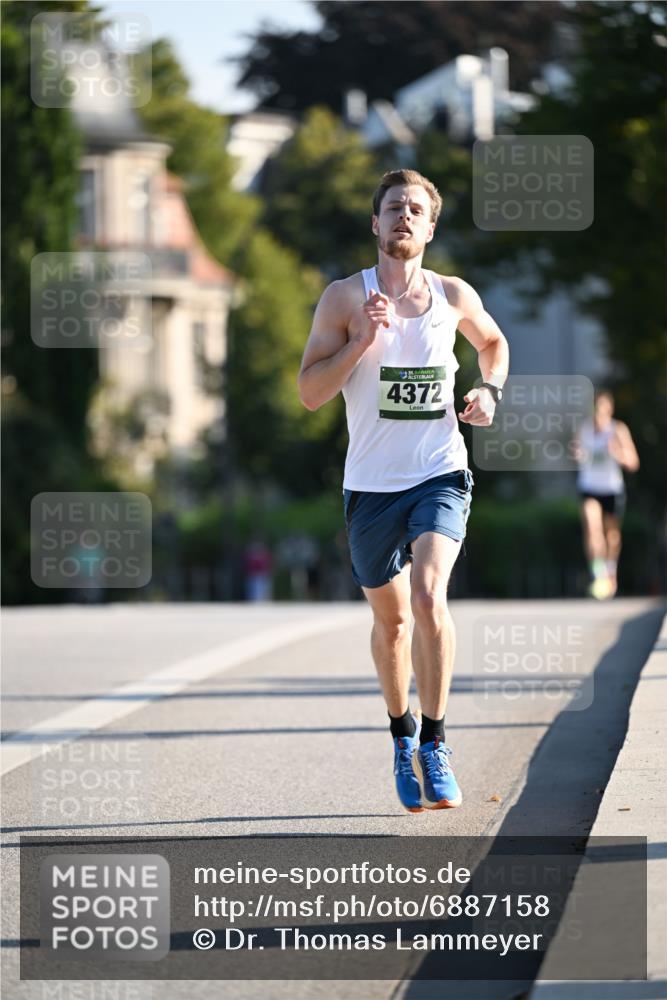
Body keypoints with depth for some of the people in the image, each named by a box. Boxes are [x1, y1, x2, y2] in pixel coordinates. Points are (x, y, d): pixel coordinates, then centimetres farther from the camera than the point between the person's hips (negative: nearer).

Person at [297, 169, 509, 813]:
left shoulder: (454, 296, 3)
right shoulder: (345, 298, -3)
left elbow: (492, 341, 25)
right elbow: (310, 392, -8)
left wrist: (491, 389, 6)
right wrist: (364, 339, -19)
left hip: (440, 475, 0)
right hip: (372, 483, 0)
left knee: (428, 596, -22)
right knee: (390, 618, 12)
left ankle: (433, 744, -12)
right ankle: (402, 736, 35)